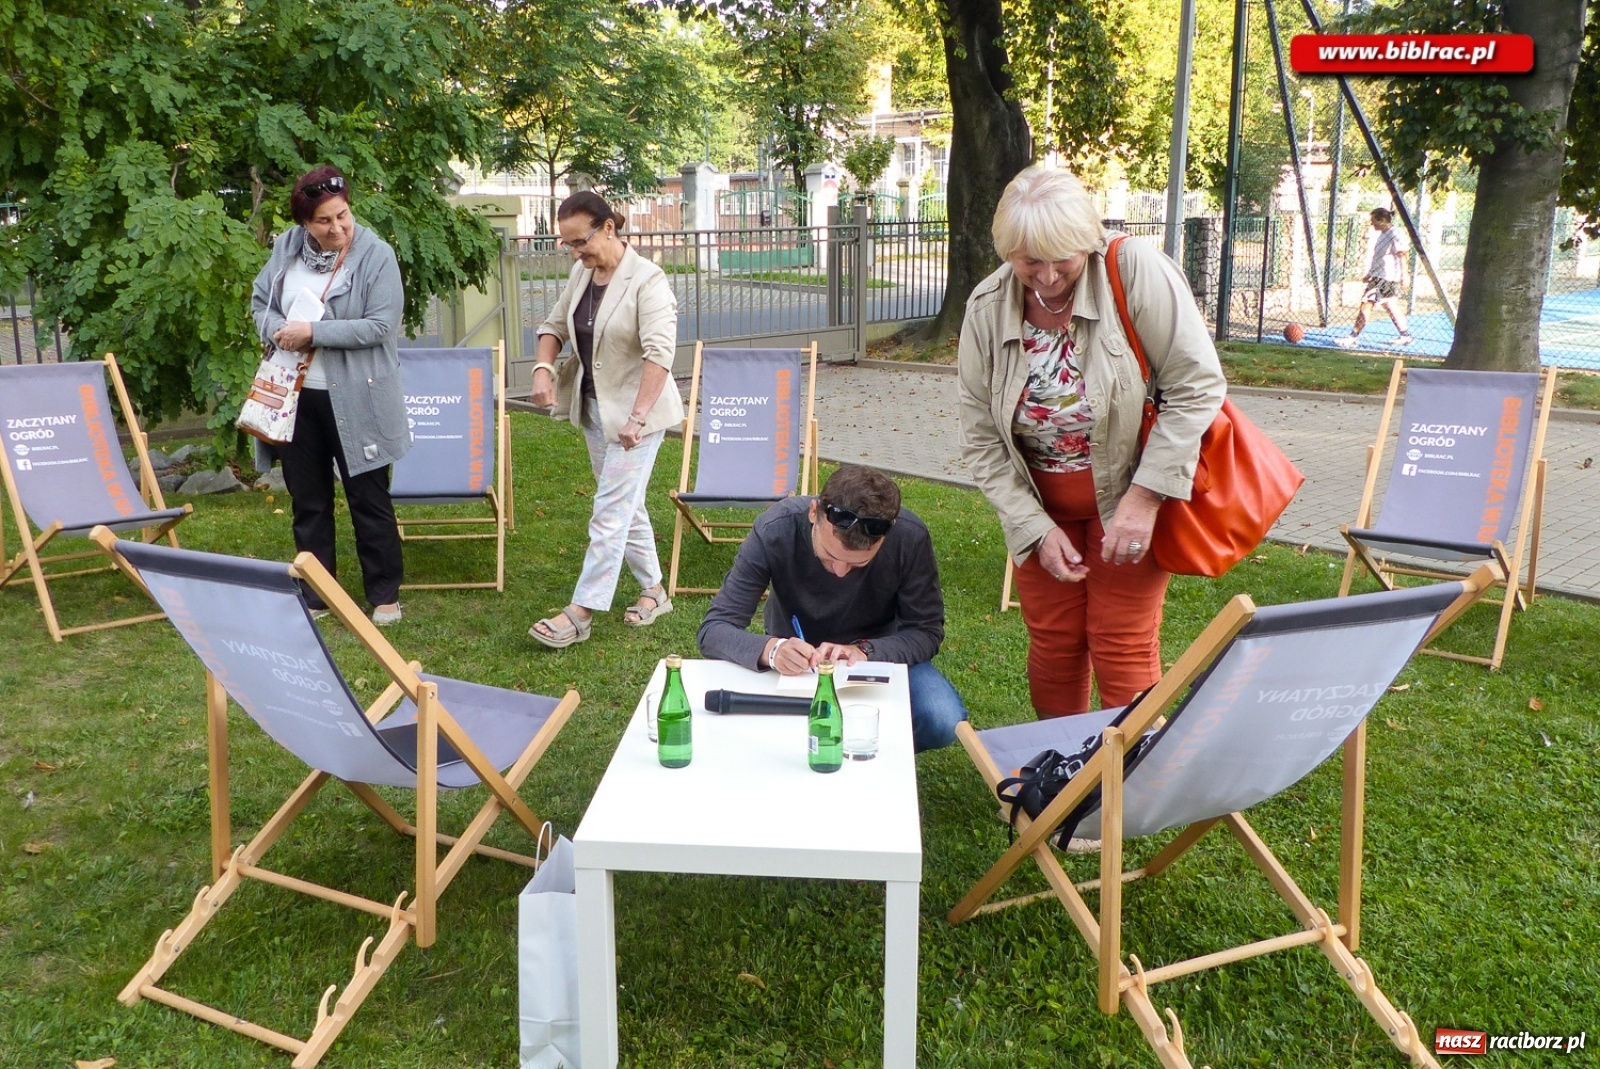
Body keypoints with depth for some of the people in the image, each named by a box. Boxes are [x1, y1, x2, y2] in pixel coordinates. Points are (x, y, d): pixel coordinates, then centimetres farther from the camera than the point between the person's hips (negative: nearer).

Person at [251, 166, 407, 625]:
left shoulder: (376, 255, -10)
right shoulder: (287, 248, 4)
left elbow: (381, 325, -17)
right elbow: (260, 300, 14)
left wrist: (313, 333, -19)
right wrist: (276, 331, -8)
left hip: (356, 399, -5)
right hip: (295, 394, 5)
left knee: (369, 501, 5)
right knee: (308, 502, 14)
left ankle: (384, 595, 17)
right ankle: (313, 595, 26)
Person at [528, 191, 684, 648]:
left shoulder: (646, 280, -18)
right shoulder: (581, 273, 6)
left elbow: (659, 352, -27)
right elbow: (555, 324, 17)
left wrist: (637, 418, -34)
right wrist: (543, 367, -3)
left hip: (636, 411, -8)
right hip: (594, 406, 9)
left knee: (611, 511, -7)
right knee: (626, 505, 15)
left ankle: (581, 613, -4)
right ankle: (654, 591, 29)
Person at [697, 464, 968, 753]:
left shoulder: (909, 537, -26)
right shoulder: (775, 531, -27)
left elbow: (927, 631, -15)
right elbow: (714, 630, -24)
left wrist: (864, 650, -34)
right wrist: (771, 649, -45)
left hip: (882, 654, 1)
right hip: (794, 665, 0)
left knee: (944, 722, -26)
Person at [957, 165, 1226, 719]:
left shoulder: (1136, 272, -20)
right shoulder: (986, 309, -10)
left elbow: (1198, 386, -18)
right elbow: (981, 439, -5)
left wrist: (1145, 498, -22)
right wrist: (1036, 528, -12)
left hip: (1130, 495, -3)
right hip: (1040, 507, 3)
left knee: (1124, 652, -2)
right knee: (1052, 647, 10)